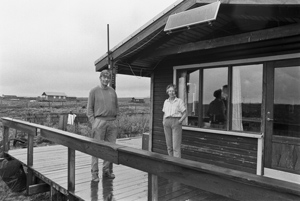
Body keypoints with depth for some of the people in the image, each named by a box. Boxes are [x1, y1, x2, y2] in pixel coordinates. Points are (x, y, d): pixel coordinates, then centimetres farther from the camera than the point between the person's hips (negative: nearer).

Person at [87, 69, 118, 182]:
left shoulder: (112, 91, 14)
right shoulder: (94, 91, 3)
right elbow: (89, 109, 0)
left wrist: (114, 119, 7)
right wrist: (93, 123, -9)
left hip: (111, 123, 4)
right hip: (99, 121, -4)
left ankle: (107, 171, 17)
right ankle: (94, 173, 5)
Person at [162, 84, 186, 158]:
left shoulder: (179, 101, 2)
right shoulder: (166, 101, 15)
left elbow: (184, 114, 2)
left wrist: (179, 121, -11)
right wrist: (163, 121, 7)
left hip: (176, 122, -4)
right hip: (167, 123, 4)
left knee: (176, 145, -9)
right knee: (169, 145, 7)